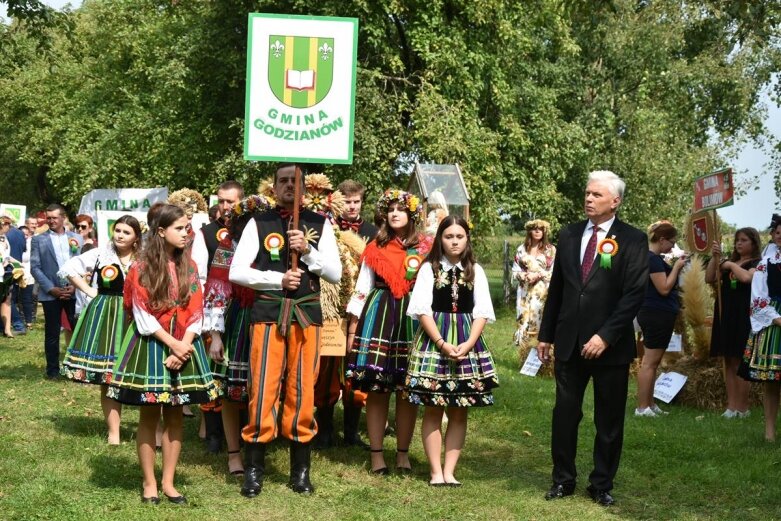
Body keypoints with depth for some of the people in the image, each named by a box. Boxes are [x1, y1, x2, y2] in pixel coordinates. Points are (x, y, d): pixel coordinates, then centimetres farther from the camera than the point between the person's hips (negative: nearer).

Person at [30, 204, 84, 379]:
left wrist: (75, 286, -7)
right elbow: (35, 267, -1)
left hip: (74, 291, 1)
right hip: (51, 293, -1)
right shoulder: (38, 240, 4)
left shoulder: (76, 238, 10)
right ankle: (53, 369, 12)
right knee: (52, 334, 3)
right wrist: (51, 288, -10)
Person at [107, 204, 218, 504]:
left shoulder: (189, 266, 5)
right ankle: (149, 483, 10)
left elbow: (196, 313, 1)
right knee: (149, 415, 2)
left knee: (175, 414, 6)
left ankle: (168, 482, 13)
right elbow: (143, 316, -9)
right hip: (151, 345, -3)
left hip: (184, 345, 3)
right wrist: (172, 345, -15)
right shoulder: (141, 268, -6)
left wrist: (184, 348, -12)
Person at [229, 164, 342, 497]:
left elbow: (335, 274, 5)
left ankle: (300, 470, 14)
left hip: (307, 313, 2)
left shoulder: (319, 224, 10)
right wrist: (278, 279, -10)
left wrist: (307, 250, -9)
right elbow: (237, 272, -1)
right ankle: (254, 470, 5)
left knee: (302, 391, 4)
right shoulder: (259, 224, 6)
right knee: (263, 390, -5)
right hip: (268, 311, -1)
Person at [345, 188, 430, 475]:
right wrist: (353, 327, 3)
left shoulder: (425, 249, 7)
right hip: (378, 315, 0)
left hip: (412, 319, 0)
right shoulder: (375, 249, 8)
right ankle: (377, 454, 7)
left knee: (407, 390, 2)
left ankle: (403, 453, 12)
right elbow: (362, 288, 8)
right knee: (376, 389, 0)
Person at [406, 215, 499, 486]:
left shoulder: (475, 271, 8)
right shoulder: (429, 268, 1)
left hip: (467, 341, 3)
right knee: (433, 410, -1)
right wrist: (442, 343, -14)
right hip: (433, 339, -2)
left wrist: (468, 344, -12)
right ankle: (436, 471, 4)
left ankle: (449, 470, 7)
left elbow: (482, 312, 3)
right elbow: (422, 310, -5)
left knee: (459, 412, 3)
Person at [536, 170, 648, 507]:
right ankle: (563, 480, 20)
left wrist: (605, 336, -18)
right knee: (564, 415, 7)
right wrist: (545, 335, 11)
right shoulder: (569, 235, 9)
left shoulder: (632, 240, -5)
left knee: (609, 421, 7)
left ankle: (602, 485, 20)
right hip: (569, 342, 3)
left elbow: (635, 294, -12)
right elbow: (556, 289, 13)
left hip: (610, 345, -3)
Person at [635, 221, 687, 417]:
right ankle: (642, 407, -7)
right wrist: (677, 267, -11)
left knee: (652, 362, 13)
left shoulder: (652, 257, 15)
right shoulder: (653, 259, -17)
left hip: (656, 314, 11)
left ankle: (649, 404, 17)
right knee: (650, 362, -8)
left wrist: (675, 267, 9)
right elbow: (664, 288, -20)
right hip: (657, 314, -11)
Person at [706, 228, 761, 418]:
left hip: (744, 316, -6)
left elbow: (746, 277, -23)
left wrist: (731, 265, -8)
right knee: (729, 362, 5)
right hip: (726, 314, 6)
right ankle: (731, 406, 8)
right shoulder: (728, 262, 15)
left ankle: (742, 407, 0)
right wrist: (715, 257, -5)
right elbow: (709, 279, 5)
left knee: (741, 362, -5)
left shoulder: (757, 263, -2)